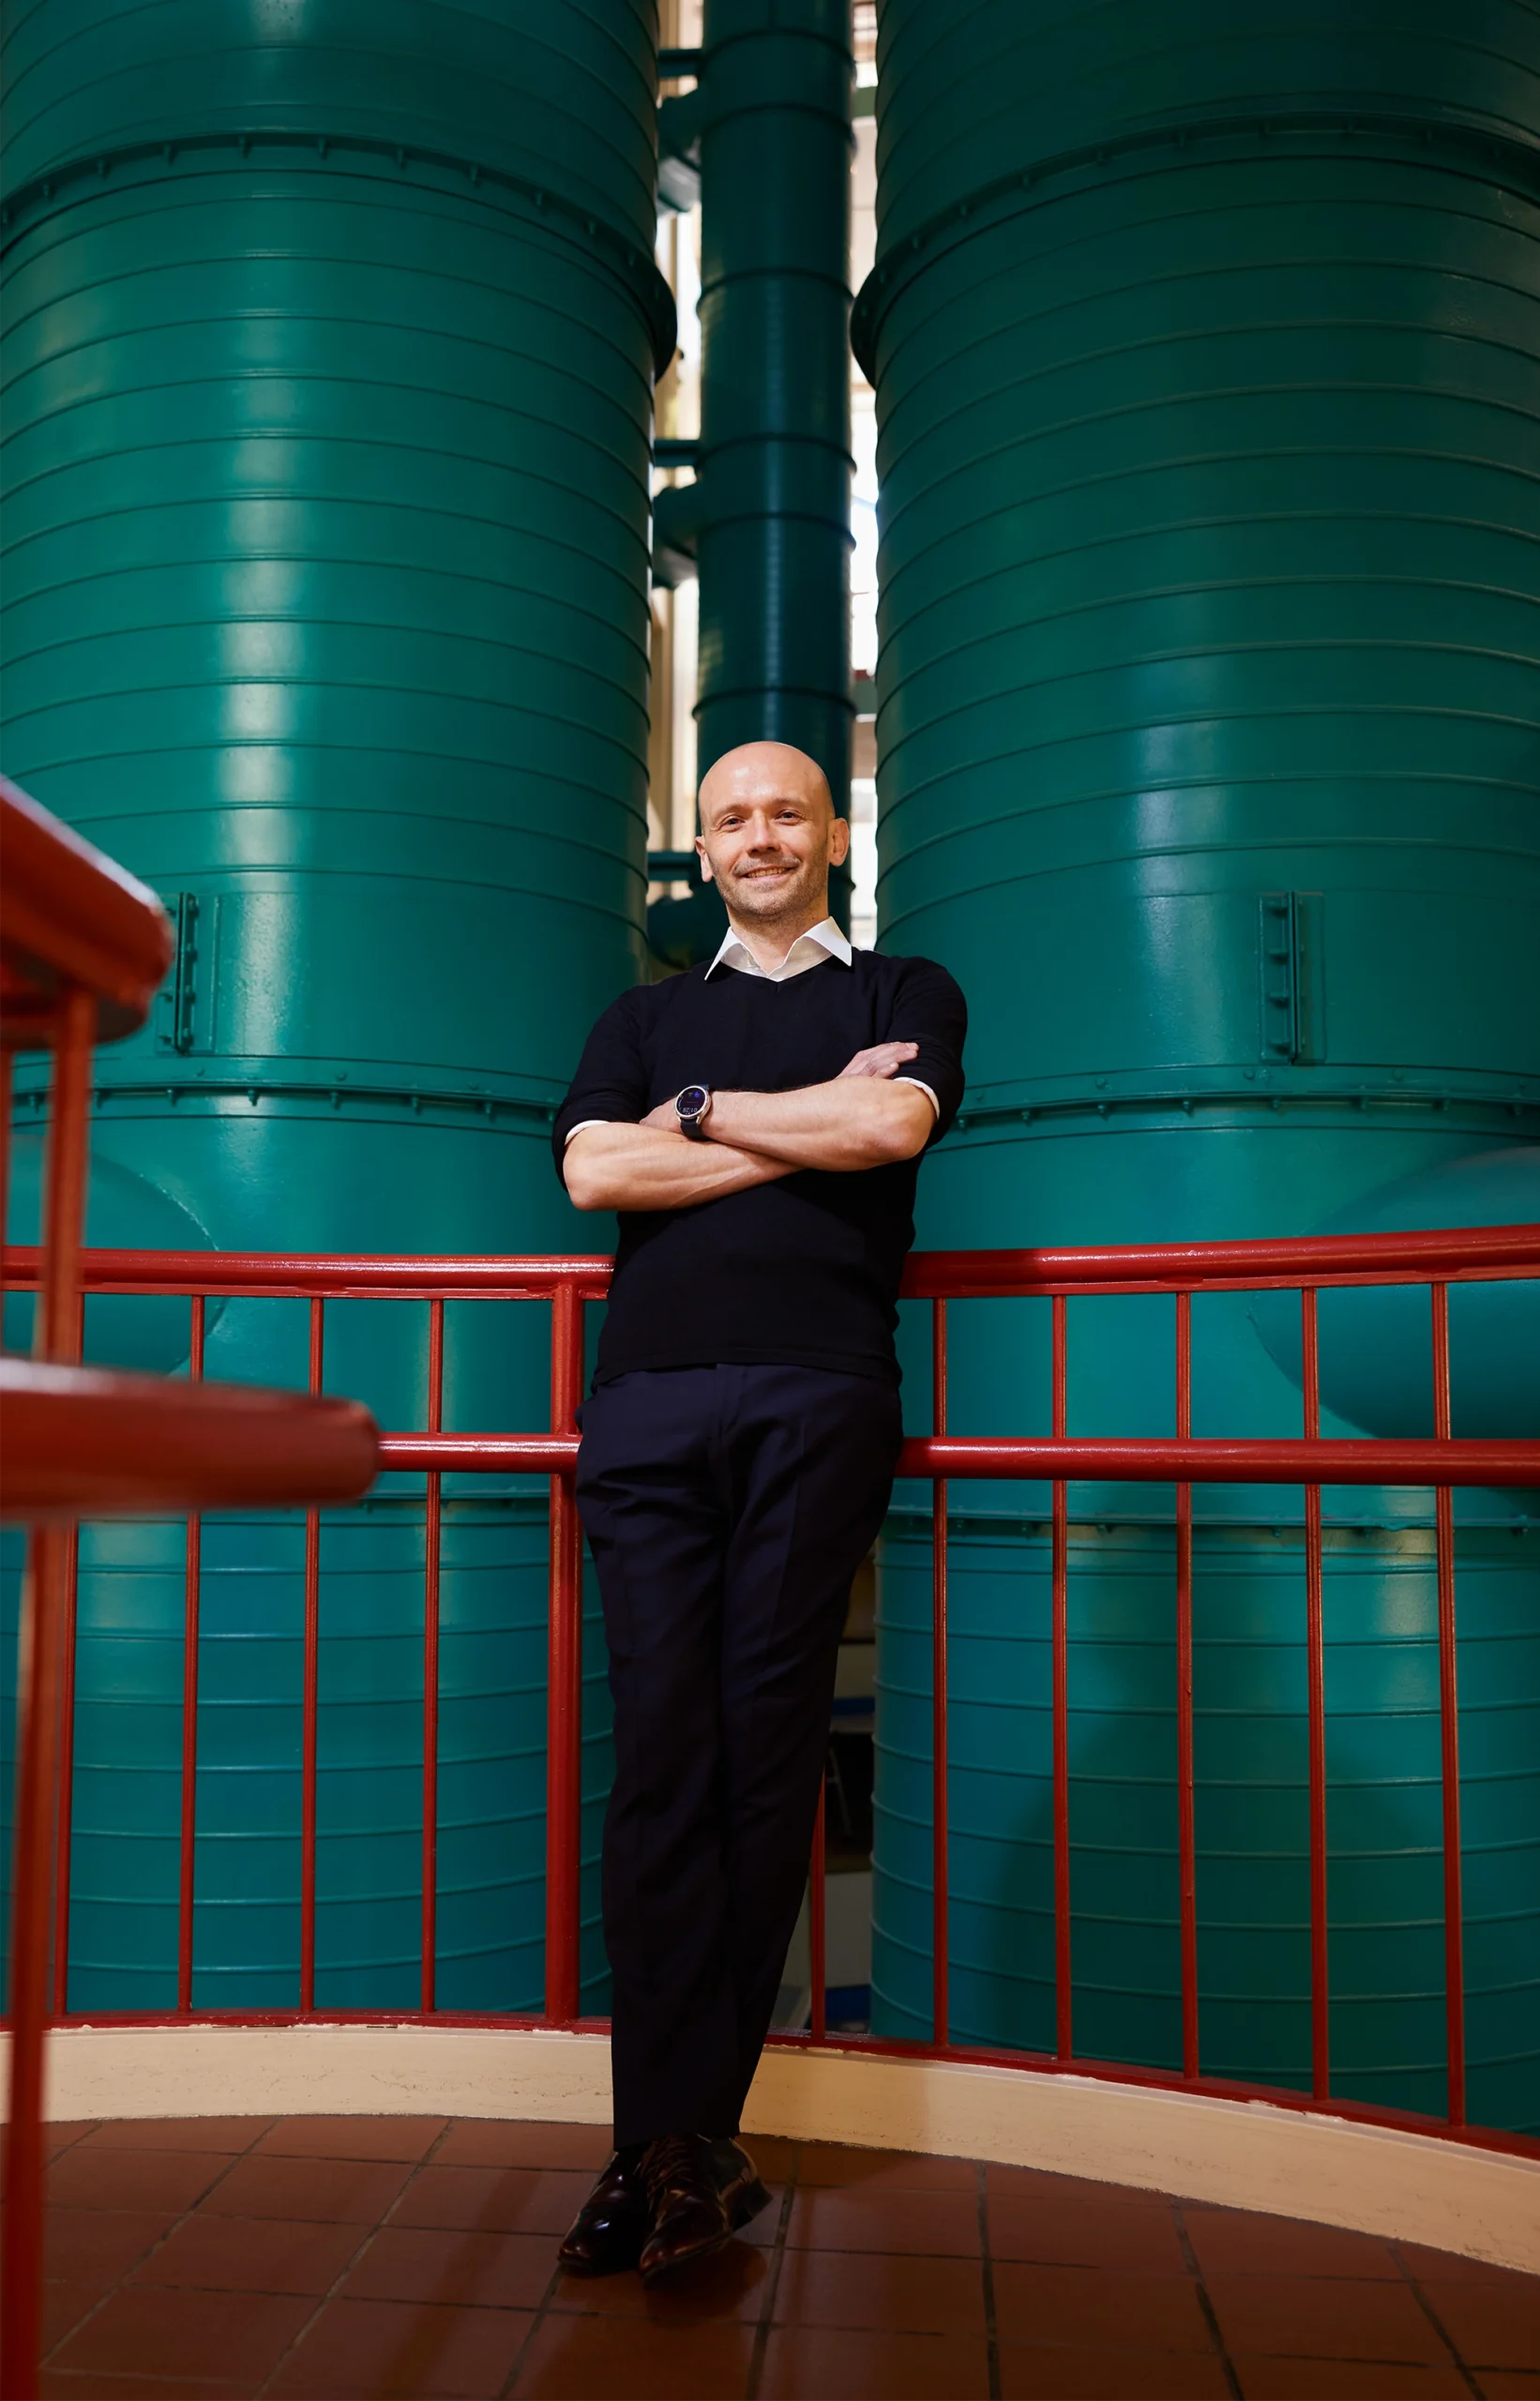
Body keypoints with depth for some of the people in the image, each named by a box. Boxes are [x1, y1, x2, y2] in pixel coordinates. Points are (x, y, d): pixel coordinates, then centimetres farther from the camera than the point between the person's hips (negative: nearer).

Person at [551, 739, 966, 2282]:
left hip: (817, 1394, -1)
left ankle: (675, 2135, 6)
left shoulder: (904, 994, 18)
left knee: (768, 1748, -3)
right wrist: (806, 1128, 1)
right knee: (663, 1745, -6)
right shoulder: (645, 1018, 24)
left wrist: (703, 1110, 4)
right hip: (650, 1396, 2)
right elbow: (594, 1171, 5)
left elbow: (893, 1125, -4)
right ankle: (679, 2145, -1)